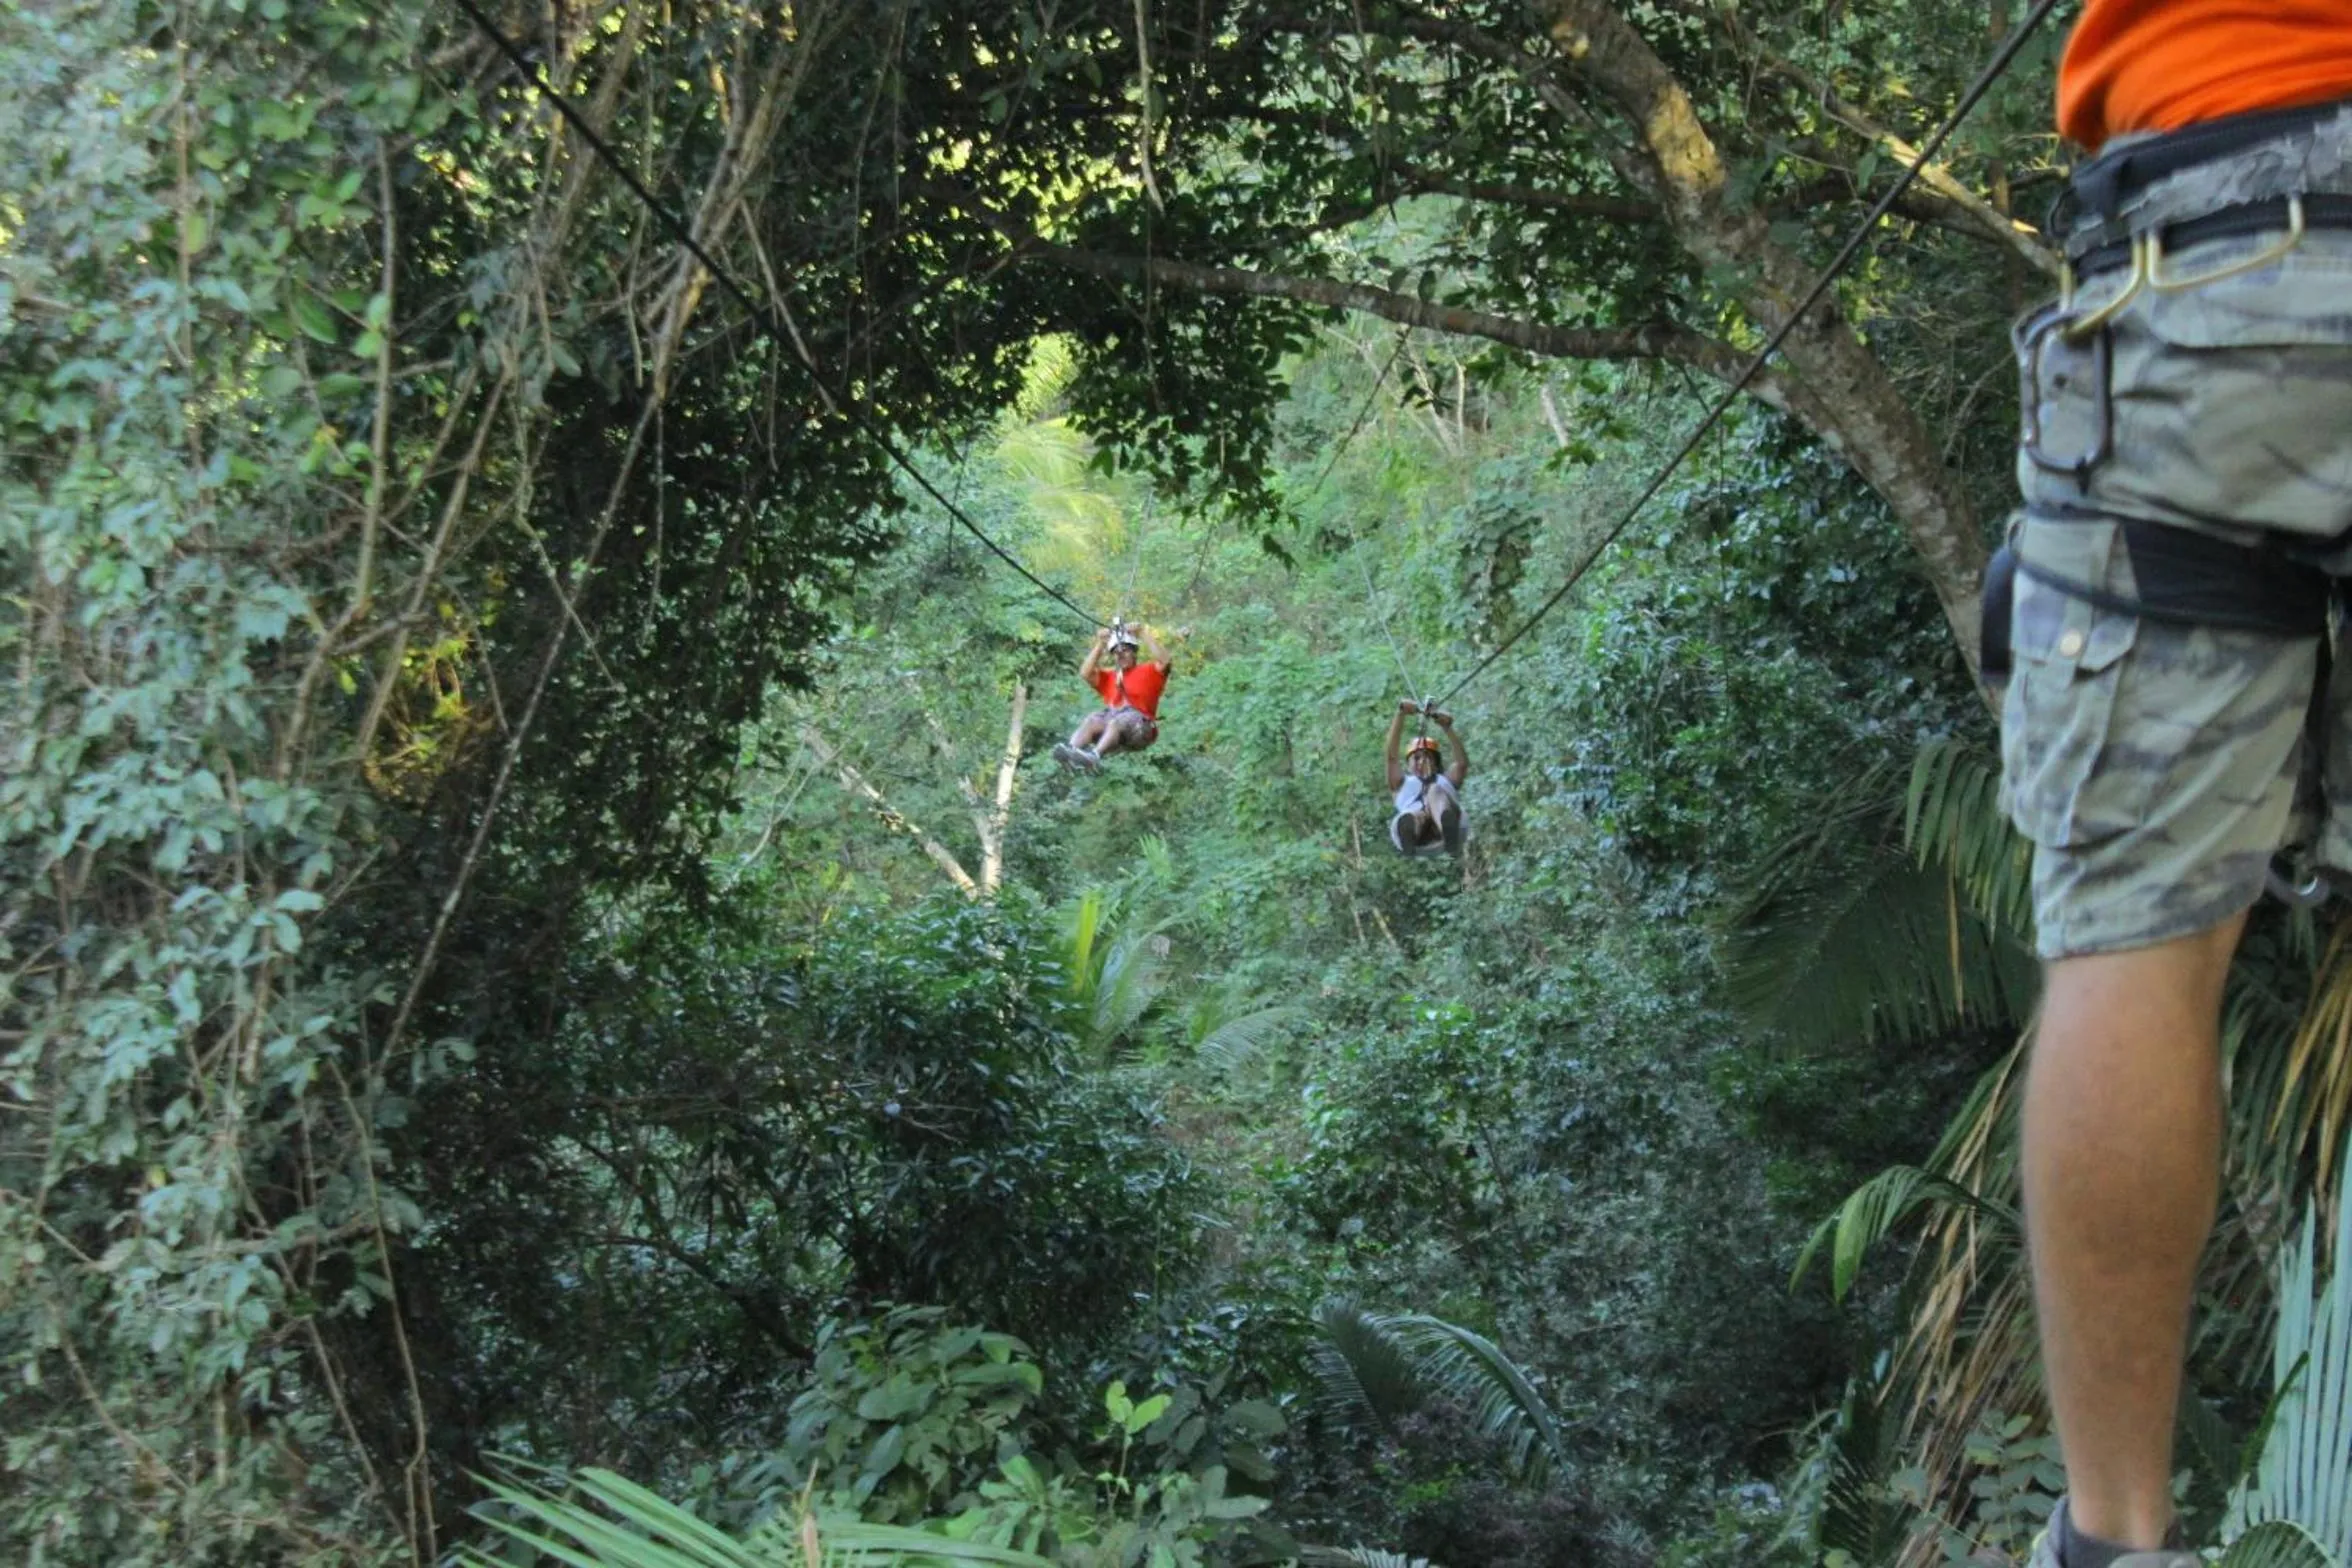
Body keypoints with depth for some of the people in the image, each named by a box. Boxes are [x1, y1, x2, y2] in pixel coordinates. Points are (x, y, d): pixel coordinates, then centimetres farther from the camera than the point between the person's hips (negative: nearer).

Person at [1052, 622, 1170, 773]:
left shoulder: (1147, 672, 16)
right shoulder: (1108, 677, 27)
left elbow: (1163, 661, -4)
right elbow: (1085, 674, 11)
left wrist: (1144, 633, -4)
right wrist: (1099, 645, 9)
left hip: (1140, 726, -4)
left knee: (1115, 723, -36)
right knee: (1092, 721, -28)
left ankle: (1094, 756, -62)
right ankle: (1070, 750, -54)